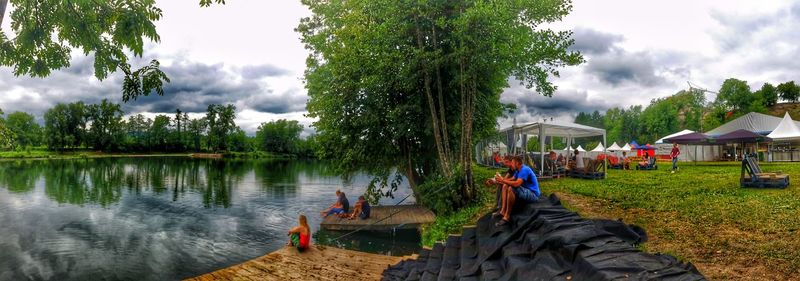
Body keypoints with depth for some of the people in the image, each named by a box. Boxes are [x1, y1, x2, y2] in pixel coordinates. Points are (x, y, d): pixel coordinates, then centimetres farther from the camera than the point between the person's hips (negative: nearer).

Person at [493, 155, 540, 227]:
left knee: (511, 189, -32)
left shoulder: (524, 170, -21)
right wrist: (501, 180, -4)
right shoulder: (518, 170, 10)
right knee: (505, 186, 5)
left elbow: (516, 184, -32)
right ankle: (503, 211, -6)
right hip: (525, 191, 10)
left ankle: (507, 216, -26)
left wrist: (502, 180, -26)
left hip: (533, 194, -10)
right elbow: (512, 179, 10)